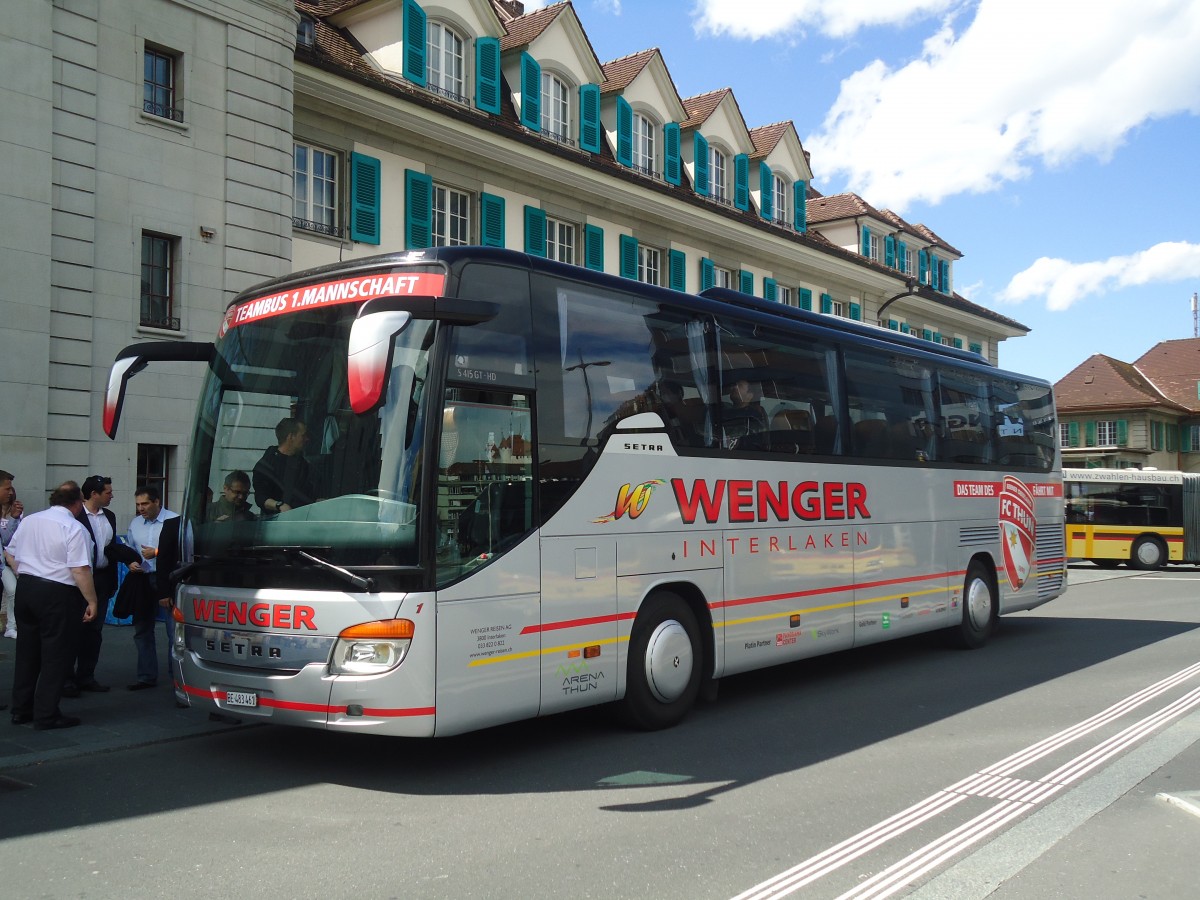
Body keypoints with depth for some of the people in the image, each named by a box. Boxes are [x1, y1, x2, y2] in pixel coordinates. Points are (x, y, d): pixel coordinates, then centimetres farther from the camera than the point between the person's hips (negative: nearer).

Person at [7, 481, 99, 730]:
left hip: (25, 588, 7)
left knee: (26, 652, 17)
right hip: (57, 594, -7)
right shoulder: (74, 529, -15)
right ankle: (46, 715, 5)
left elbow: (12, 556, 16)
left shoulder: (28, 522, 7)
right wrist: (92, 601, -14)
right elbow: (80, 570, -19)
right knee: (56, 656, 2)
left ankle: (21, 710, 25)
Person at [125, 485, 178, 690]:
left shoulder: (176, 521, -7)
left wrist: (157, 552, -13)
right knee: (142, 630, 12)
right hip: (143, 580, 7)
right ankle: (146, 676, 23)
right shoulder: (135, 524, 15)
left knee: (174, 631, -6)